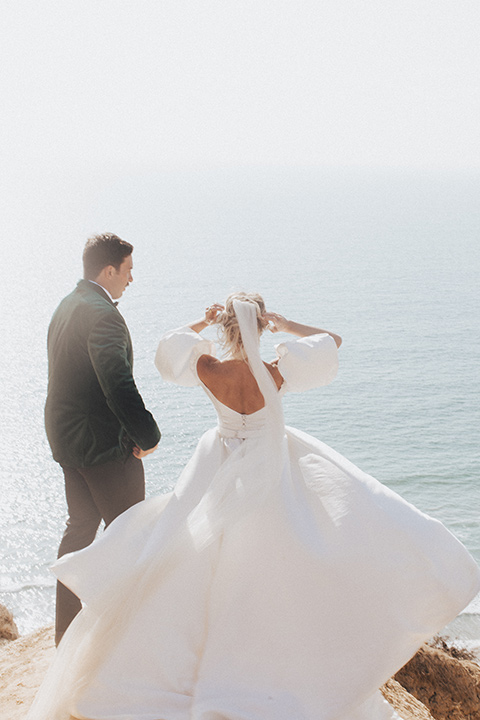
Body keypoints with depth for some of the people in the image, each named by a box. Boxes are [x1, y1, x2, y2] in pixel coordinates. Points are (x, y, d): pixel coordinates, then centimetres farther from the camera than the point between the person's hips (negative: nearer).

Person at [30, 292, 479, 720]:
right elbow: (334, 339, -7)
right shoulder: (279, 373, -22)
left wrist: (202, 323, 7)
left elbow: (168, 343, 4)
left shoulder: (207, 370, -19)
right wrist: (286, 325, -4)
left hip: (222, 475, 2)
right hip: (275, 477, -2)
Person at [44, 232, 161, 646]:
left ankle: (67, 627, 28)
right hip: (104, 443, -10)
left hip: (67, 439, 10)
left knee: (81, 526, 19)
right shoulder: (101, 314, -21)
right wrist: (148, 436, -20)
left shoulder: (67, 306, 10)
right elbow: (119, 386, -30)